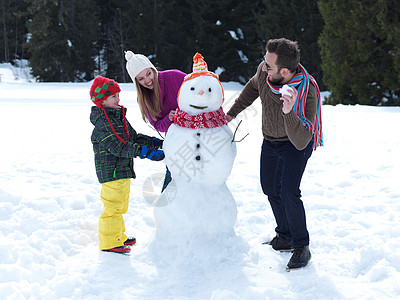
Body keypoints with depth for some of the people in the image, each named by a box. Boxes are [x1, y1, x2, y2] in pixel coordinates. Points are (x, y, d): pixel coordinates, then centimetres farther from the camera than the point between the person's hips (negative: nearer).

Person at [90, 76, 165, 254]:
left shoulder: (120, 118, 12)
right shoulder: (101, 123, -18)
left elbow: (134, 137, 19)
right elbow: (117, 147, -26)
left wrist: (155, 143, 6)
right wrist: (144, 152, -31)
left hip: (123, 170, 10)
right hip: (110, 171, -10)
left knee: (120, 206, 20)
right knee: (113, 206, -7)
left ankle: (118, 237, 34)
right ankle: (109, 242, 3)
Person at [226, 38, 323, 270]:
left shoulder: (306, 94, -39)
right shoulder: (264, 71, -24)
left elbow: (300, 142, -43)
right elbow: (254, 86, 4)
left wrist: (289, 112, -58)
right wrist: (232, 113, 8)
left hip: (296, 143, -6)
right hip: (270, 140, 6)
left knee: (289, 192, -19)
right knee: (270, 188, 13)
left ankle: (302, 247, -2)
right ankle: (285, 237, 31)